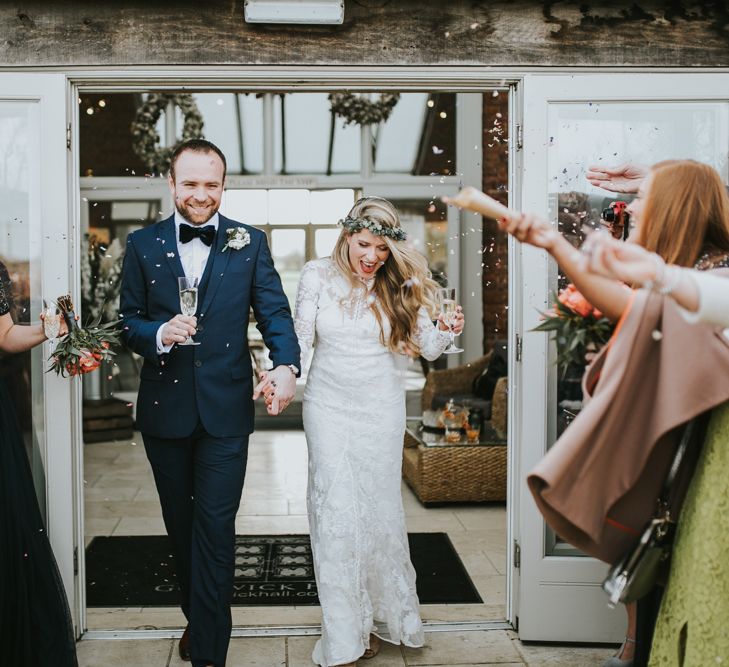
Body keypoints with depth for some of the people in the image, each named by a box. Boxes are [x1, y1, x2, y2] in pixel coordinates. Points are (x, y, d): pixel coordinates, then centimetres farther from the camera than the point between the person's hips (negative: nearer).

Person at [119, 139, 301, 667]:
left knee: (215, 527, -1)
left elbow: (275, 311, -5)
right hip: (165, 407, 2)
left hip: (226, 408, -2)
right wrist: (158, 334, -19)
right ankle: (199, 616, 38)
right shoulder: (143, 244, 3)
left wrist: (286, 365, -24)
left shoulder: (250, 243, 1)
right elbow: (128, 320, 3)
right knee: (180, 523, 16)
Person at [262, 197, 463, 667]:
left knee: (380, 508, 8)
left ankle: (382, 615, 29)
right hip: (329, 406, 0)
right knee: (336, 512, -5)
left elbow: (429, 348, -3)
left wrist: (448, 330, -24)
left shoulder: (400, 283, -3)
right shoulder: (318, 276, -4)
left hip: (381, 411, 1)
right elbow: (302, 338, -1)